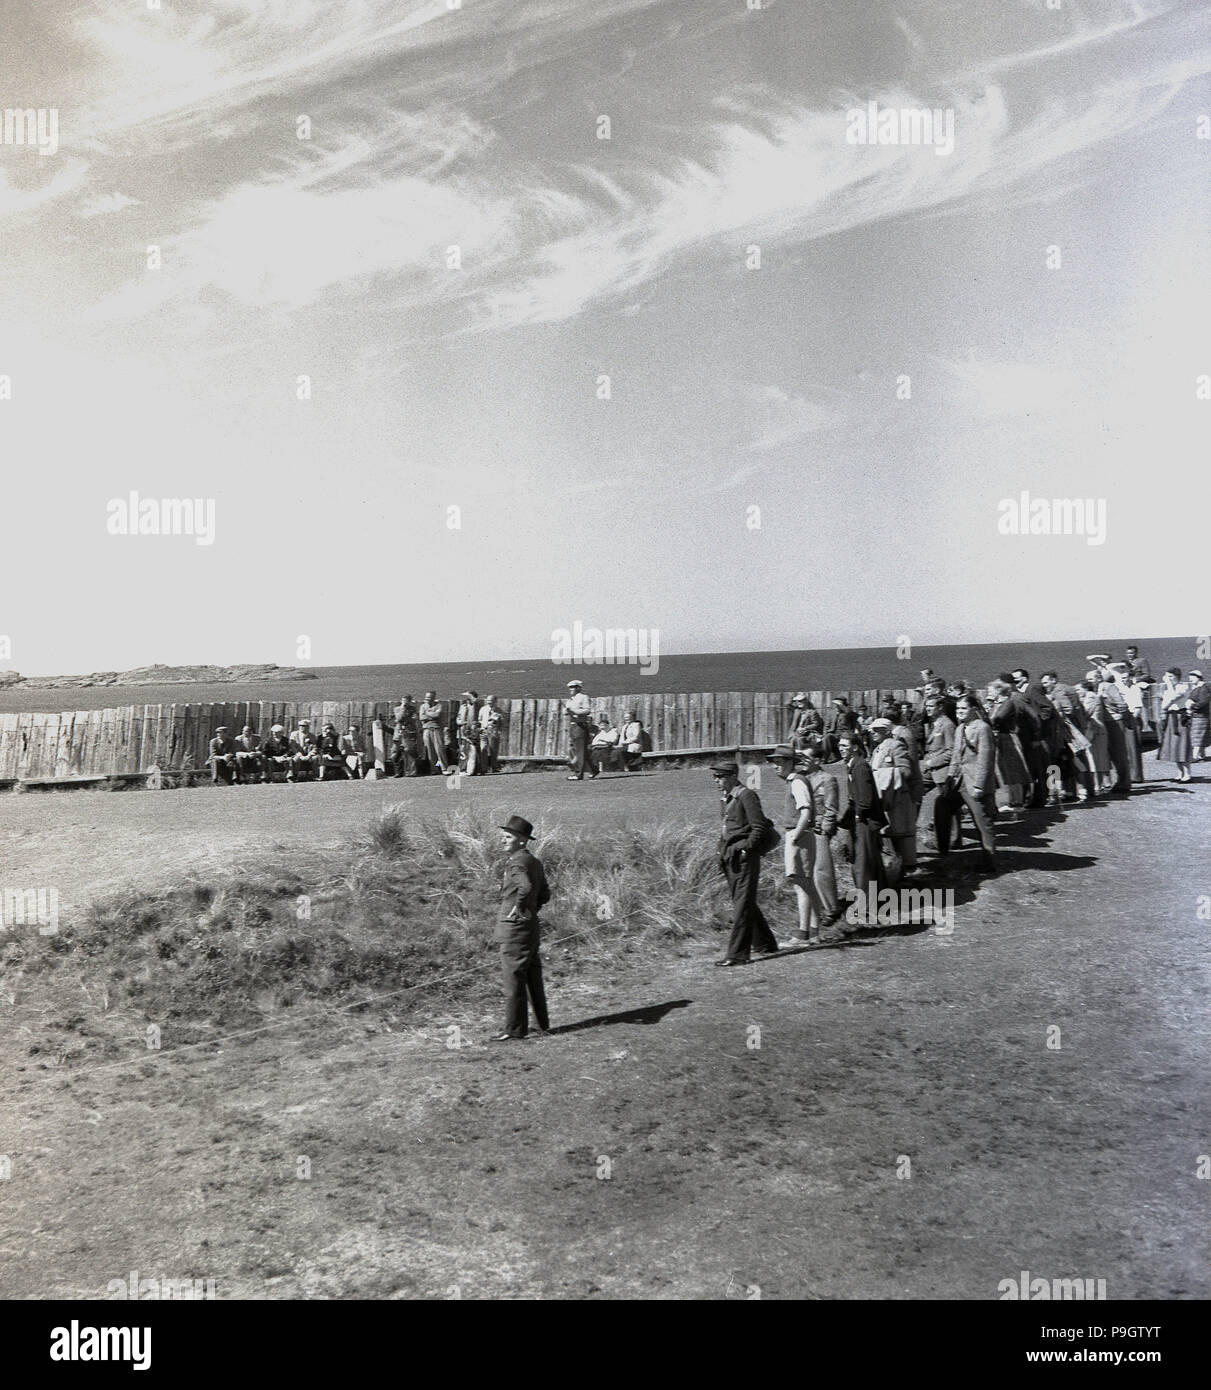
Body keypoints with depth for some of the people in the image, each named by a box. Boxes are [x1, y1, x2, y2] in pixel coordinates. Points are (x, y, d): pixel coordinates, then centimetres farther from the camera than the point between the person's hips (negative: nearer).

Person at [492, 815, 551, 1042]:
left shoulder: (516, 862, -17)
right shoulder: (534, 862, 12)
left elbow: (525, 887, -36)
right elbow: (544, 895, 20)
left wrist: (518, 909, -23)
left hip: (514, 929, -9)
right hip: (531, 927, 9)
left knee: (514, 980, -1)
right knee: (533, 978, 16)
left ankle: (514, 1030, 5)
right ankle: (542, 1024, 24)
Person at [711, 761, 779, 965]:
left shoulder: (747, 795, -11)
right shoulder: (724, 798, 15)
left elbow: (760, 827, -14)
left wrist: (746, 848, -15)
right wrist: (723, 853, 14)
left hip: (744, 856, -9)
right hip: (730, 857, 9)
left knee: (743, 904, -7)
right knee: (742, 903, 14)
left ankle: (737, 954, -7)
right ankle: (764, 944, 27)